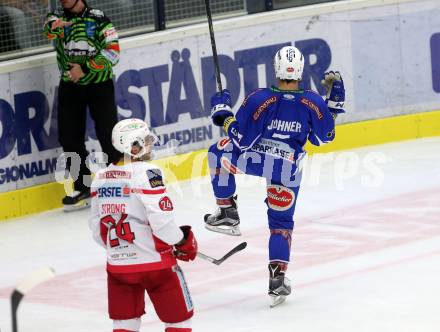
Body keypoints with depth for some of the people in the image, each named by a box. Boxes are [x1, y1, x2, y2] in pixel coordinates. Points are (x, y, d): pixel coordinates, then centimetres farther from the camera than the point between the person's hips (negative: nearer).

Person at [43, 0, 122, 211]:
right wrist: (54, 26, -43)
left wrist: (85, 69, -18)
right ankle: (83, 188, 11)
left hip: (99, 84, -4)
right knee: (69, 137, 1)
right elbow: (50, 31, -19)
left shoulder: (98, 19, -5)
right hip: (70, 86, 4)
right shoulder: (58, 18, 4)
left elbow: (112, 52, -12)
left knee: (108, 134, -6)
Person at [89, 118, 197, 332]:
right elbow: (161, 220, -20)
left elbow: (97, 228, 12)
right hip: (155, 261, -6)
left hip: (117, 264, 6)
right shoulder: (146, 172, -15)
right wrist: (183, 241, -3)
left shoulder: (101, 178, 6)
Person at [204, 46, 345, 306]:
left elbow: (241, 138, -13)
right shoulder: (313, 102, -9)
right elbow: (324, 136, 6)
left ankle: (228, 212, 22)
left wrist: (222, 112, 1)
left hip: (254, 159, -2)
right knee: (282, 222, 17)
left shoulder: (260, 99, -17)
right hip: (288, 171, 2)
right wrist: (335, 98, 13)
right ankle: (278, 279, 8)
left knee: (220, 153, 26)